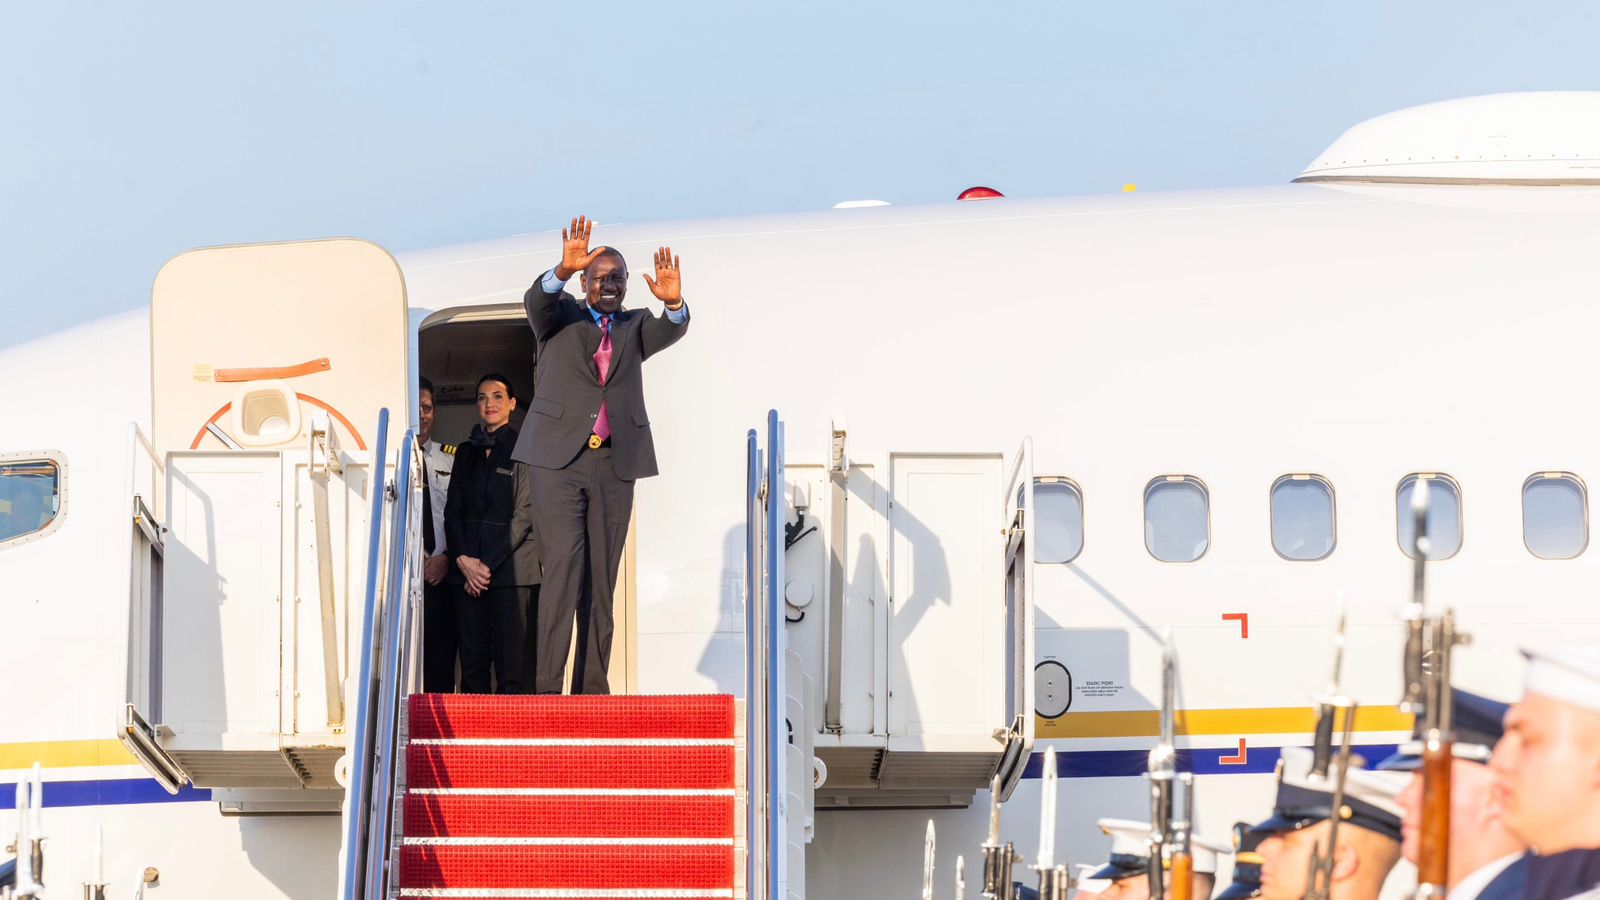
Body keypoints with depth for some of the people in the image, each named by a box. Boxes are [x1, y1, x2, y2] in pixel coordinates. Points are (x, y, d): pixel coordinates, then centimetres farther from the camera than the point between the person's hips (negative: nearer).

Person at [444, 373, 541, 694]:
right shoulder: (466, 453, 19)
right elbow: (453, 511, 14)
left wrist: (489, 563, -8)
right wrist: (463, 559, -2)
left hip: (511, 568, -4)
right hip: (468, 569, 4)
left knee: (510, 663, -9)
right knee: (471, 663, 0)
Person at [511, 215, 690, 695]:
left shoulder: (634, 327, 15)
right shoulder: (560, 317, 9)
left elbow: (670, 331, -4)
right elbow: (536, 301, -12)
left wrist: (673, 302, -28)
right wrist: (564, 270, -33)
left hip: (615, 465, 3)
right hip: (557, 459, -3)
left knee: (602, 579, 3)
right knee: (563, 570, -12)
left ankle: (591, 688, 5)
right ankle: (547, 688, -15)